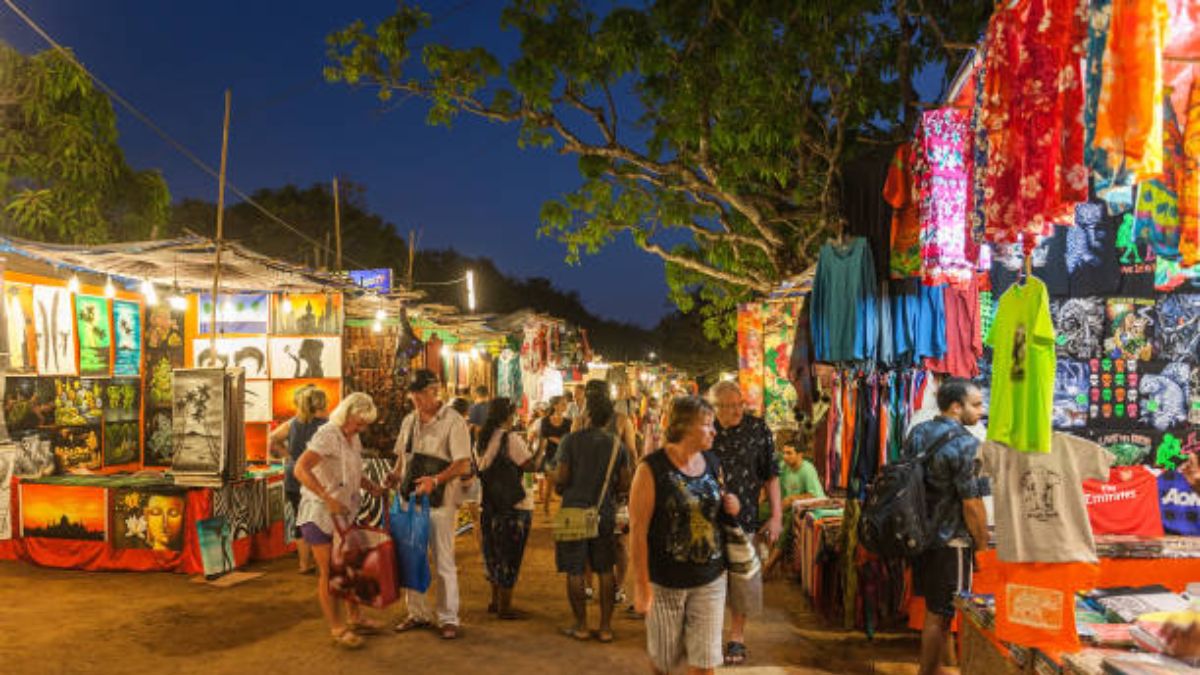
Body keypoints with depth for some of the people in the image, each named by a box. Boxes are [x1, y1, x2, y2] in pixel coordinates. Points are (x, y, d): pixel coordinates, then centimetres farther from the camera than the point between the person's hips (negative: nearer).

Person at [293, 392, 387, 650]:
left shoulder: (353, 439, 8)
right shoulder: (327, 435, -19)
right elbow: (301, 469, -31)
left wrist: (371, 486, 2)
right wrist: (329, 499, -35)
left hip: (345, 512, 8)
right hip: (320, 514, -8)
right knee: (328, 573, 2)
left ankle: (355, 618, 28)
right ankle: (337, 628, 13)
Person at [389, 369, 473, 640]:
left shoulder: (453, 421, -10)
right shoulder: (409, 421, 11)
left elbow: (463, 464, -16)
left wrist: (435, 480, -29)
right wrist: (396, 473, 1)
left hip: (440, 502, -6)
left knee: (444, 563, 2)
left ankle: (448, 619, 13)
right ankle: (418, 613, 27)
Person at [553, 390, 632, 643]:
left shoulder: (571, 440, -10)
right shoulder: (618, 445, 1)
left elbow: (561, 478, -13)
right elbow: (625, 484, 2)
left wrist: (558, 483, 9)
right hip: (606, 513, 3)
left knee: (575, 571, 7)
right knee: (605, 571, 11)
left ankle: (581, 626, 14)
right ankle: (606, 627, 15)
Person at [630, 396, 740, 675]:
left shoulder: (712, 463, 3)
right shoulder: (652, 468, -15)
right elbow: (638, 530, -15)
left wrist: (731, 506, -4)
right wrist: (641, 585, -16)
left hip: (710, 579, 4)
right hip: (665, 581, -4)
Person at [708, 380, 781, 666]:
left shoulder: (758, 428, -2)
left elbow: (770, 474, 2)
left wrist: (776, 515, -2)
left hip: (745, 518, 0)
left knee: (743, 579, 7)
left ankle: (737, 635, 26)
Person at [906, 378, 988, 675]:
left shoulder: (917, 433, 6)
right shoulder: (965, 444, -18)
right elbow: (972, 505, -19)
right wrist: (983, 547, -7)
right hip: (950, 541, -8)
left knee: (934, 609, 18)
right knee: (940, 615, 3)